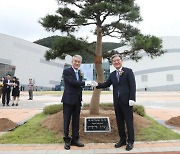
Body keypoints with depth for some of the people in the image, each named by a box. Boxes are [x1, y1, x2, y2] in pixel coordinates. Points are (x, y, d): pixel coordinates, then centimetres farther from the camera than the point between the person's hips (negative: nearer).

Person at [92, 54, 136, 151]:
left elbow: (133, 85, -8)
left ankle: (130, 142, 16)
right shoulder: (112, 74, 13)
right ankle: (122, 139, 26)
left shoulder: (128, 71, -3)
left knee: (129, 121, 3)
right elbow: (106, 84, 12)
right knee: (119, 121, 12)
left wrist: (132, 99, -15)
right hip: (117, 101, 5)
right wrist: (97, 84, -6)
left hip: (126, 101, -5)